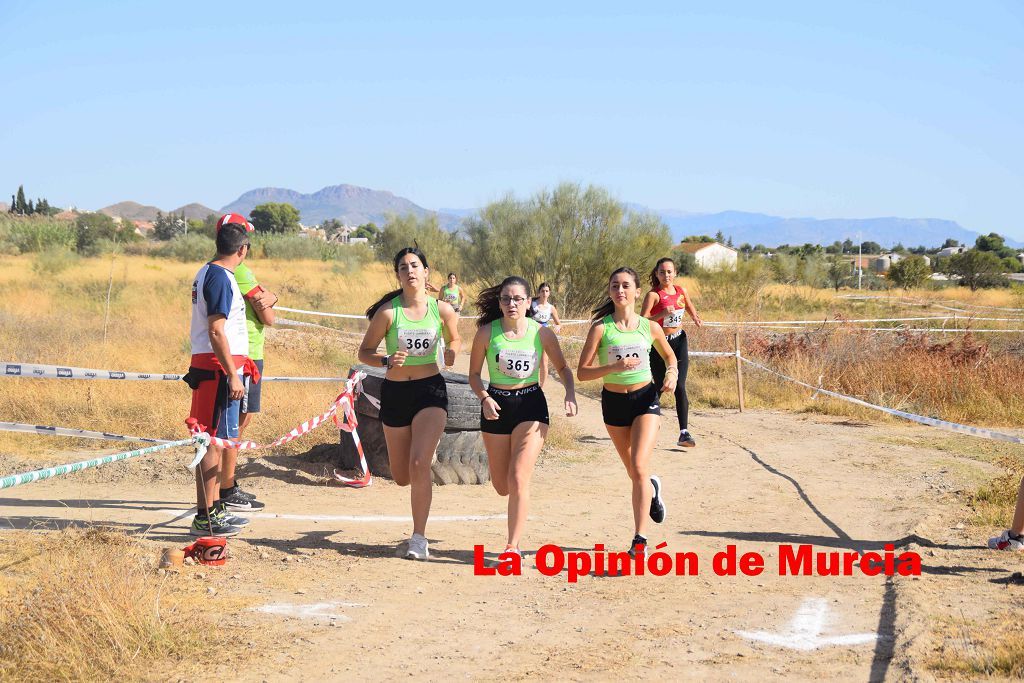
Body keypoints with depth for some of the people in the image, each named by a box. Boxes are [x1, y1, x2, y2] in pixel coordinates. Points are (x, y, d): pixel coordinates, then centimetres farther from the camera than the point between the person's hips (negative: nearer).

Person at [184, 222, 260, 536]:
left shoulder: (206, 273, 16)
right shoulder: (221, 278, -15)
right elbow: (216, 332, -20)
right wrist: (233, 375, -20)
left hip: (207, 365, 10)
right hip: (218, 368, -10)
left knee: (216, 439, 15)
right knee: (214, 440, -8)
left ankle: (214, 509, 22)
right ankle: (205, 518, -7)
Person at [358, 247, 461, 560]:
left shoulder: (443, 310, -3)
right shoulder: (388, 311, -7)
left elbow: (454, 339, 16)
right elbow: (364, 352, 0)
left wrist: (451, 353, -7)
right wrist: (387, 360, -20)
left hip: (430, 391, -1)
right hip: (395, 392, 1)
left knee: (419, 464, -19)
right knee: (402, 477, 10)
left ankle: (419, 538, -9)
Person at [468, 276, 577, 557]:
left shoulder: (542, 333, -5)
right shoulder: (486, 333, -5)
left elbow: (562, 368, 8)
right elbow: (474, 373, 4)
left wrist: (570, 393, -10)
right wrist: (484, 399, -14)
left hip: (530, 405, -2)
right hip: (496, 406, 2)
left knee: (517, 479, -15)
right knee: (501, 486, 9)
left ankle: (513, 546, -7)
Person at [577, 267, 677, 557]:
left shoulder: (649, 327, -2)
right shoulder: (601, 328, -9)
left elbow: (669, 356, 16)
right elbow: (582, 372, -11)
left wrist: (672, 374, -5)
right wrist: (614, 367, -25)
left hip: (645, 398, -1)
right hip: (614, 402, 1)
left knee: (639, 467, -17)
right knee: (633, 472, 15)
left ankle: (639, 539, -14)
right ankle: (652, 489, 52)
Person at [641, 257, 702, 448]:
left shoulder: (681, 291, 5)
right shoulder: (653, 295, -12)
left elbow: (690, 307, 26)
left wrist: (696, 318, 5)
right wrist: (662, 314, -32)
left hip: (679, 341, 4)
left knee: (680, 387, -7)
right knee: (660, 387, 6)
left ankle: (684, 432, -11)